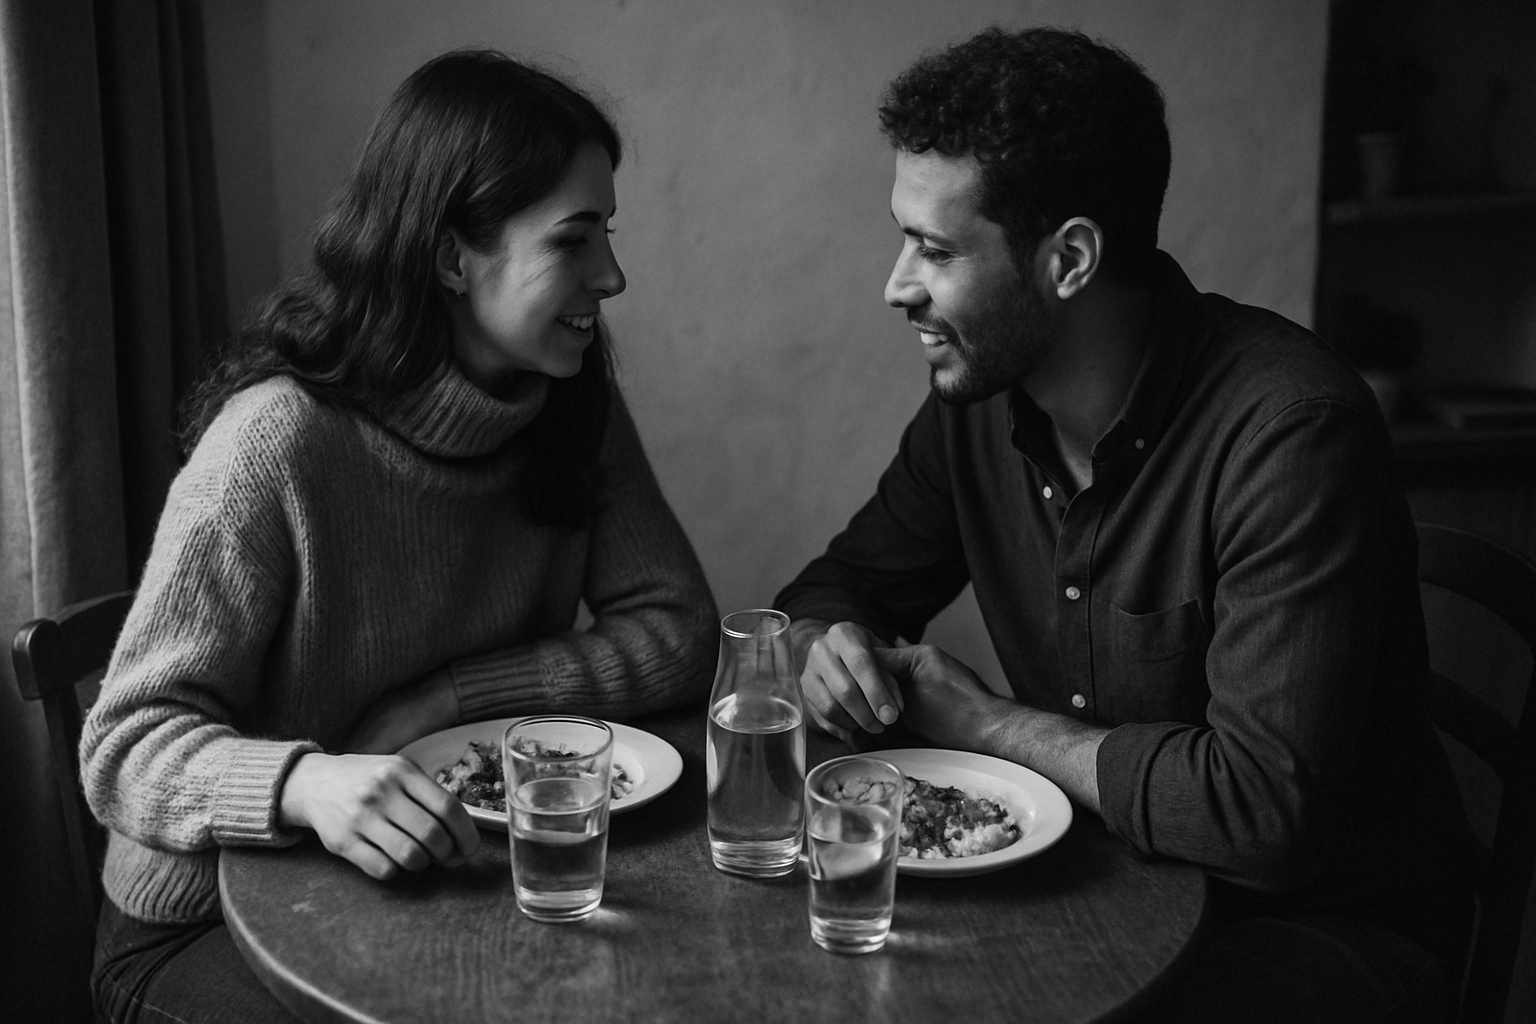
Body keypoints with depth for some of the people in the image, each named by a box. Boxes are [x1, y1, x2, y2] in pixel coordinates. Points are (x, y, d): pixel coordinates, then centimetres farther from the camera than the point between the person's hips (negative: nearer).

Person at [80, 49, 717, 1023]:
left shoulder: (574, 405, -5)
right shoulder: (280, 440, -24)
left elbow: (676, 633, -8)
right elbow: (127, 747, -23)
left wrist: (444, 701, -19)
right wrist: (310, 784, -44)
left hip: (442, 879, 5)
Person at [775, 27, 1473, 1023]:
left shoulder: (1289, 429, -26)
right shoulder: (980, 398, -3)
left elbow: (1263, 806, -30)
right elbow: (837, 586, 12)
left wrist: (986, 721, -17)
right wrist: (829, 645, -14)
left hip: (1330, 922, -6)